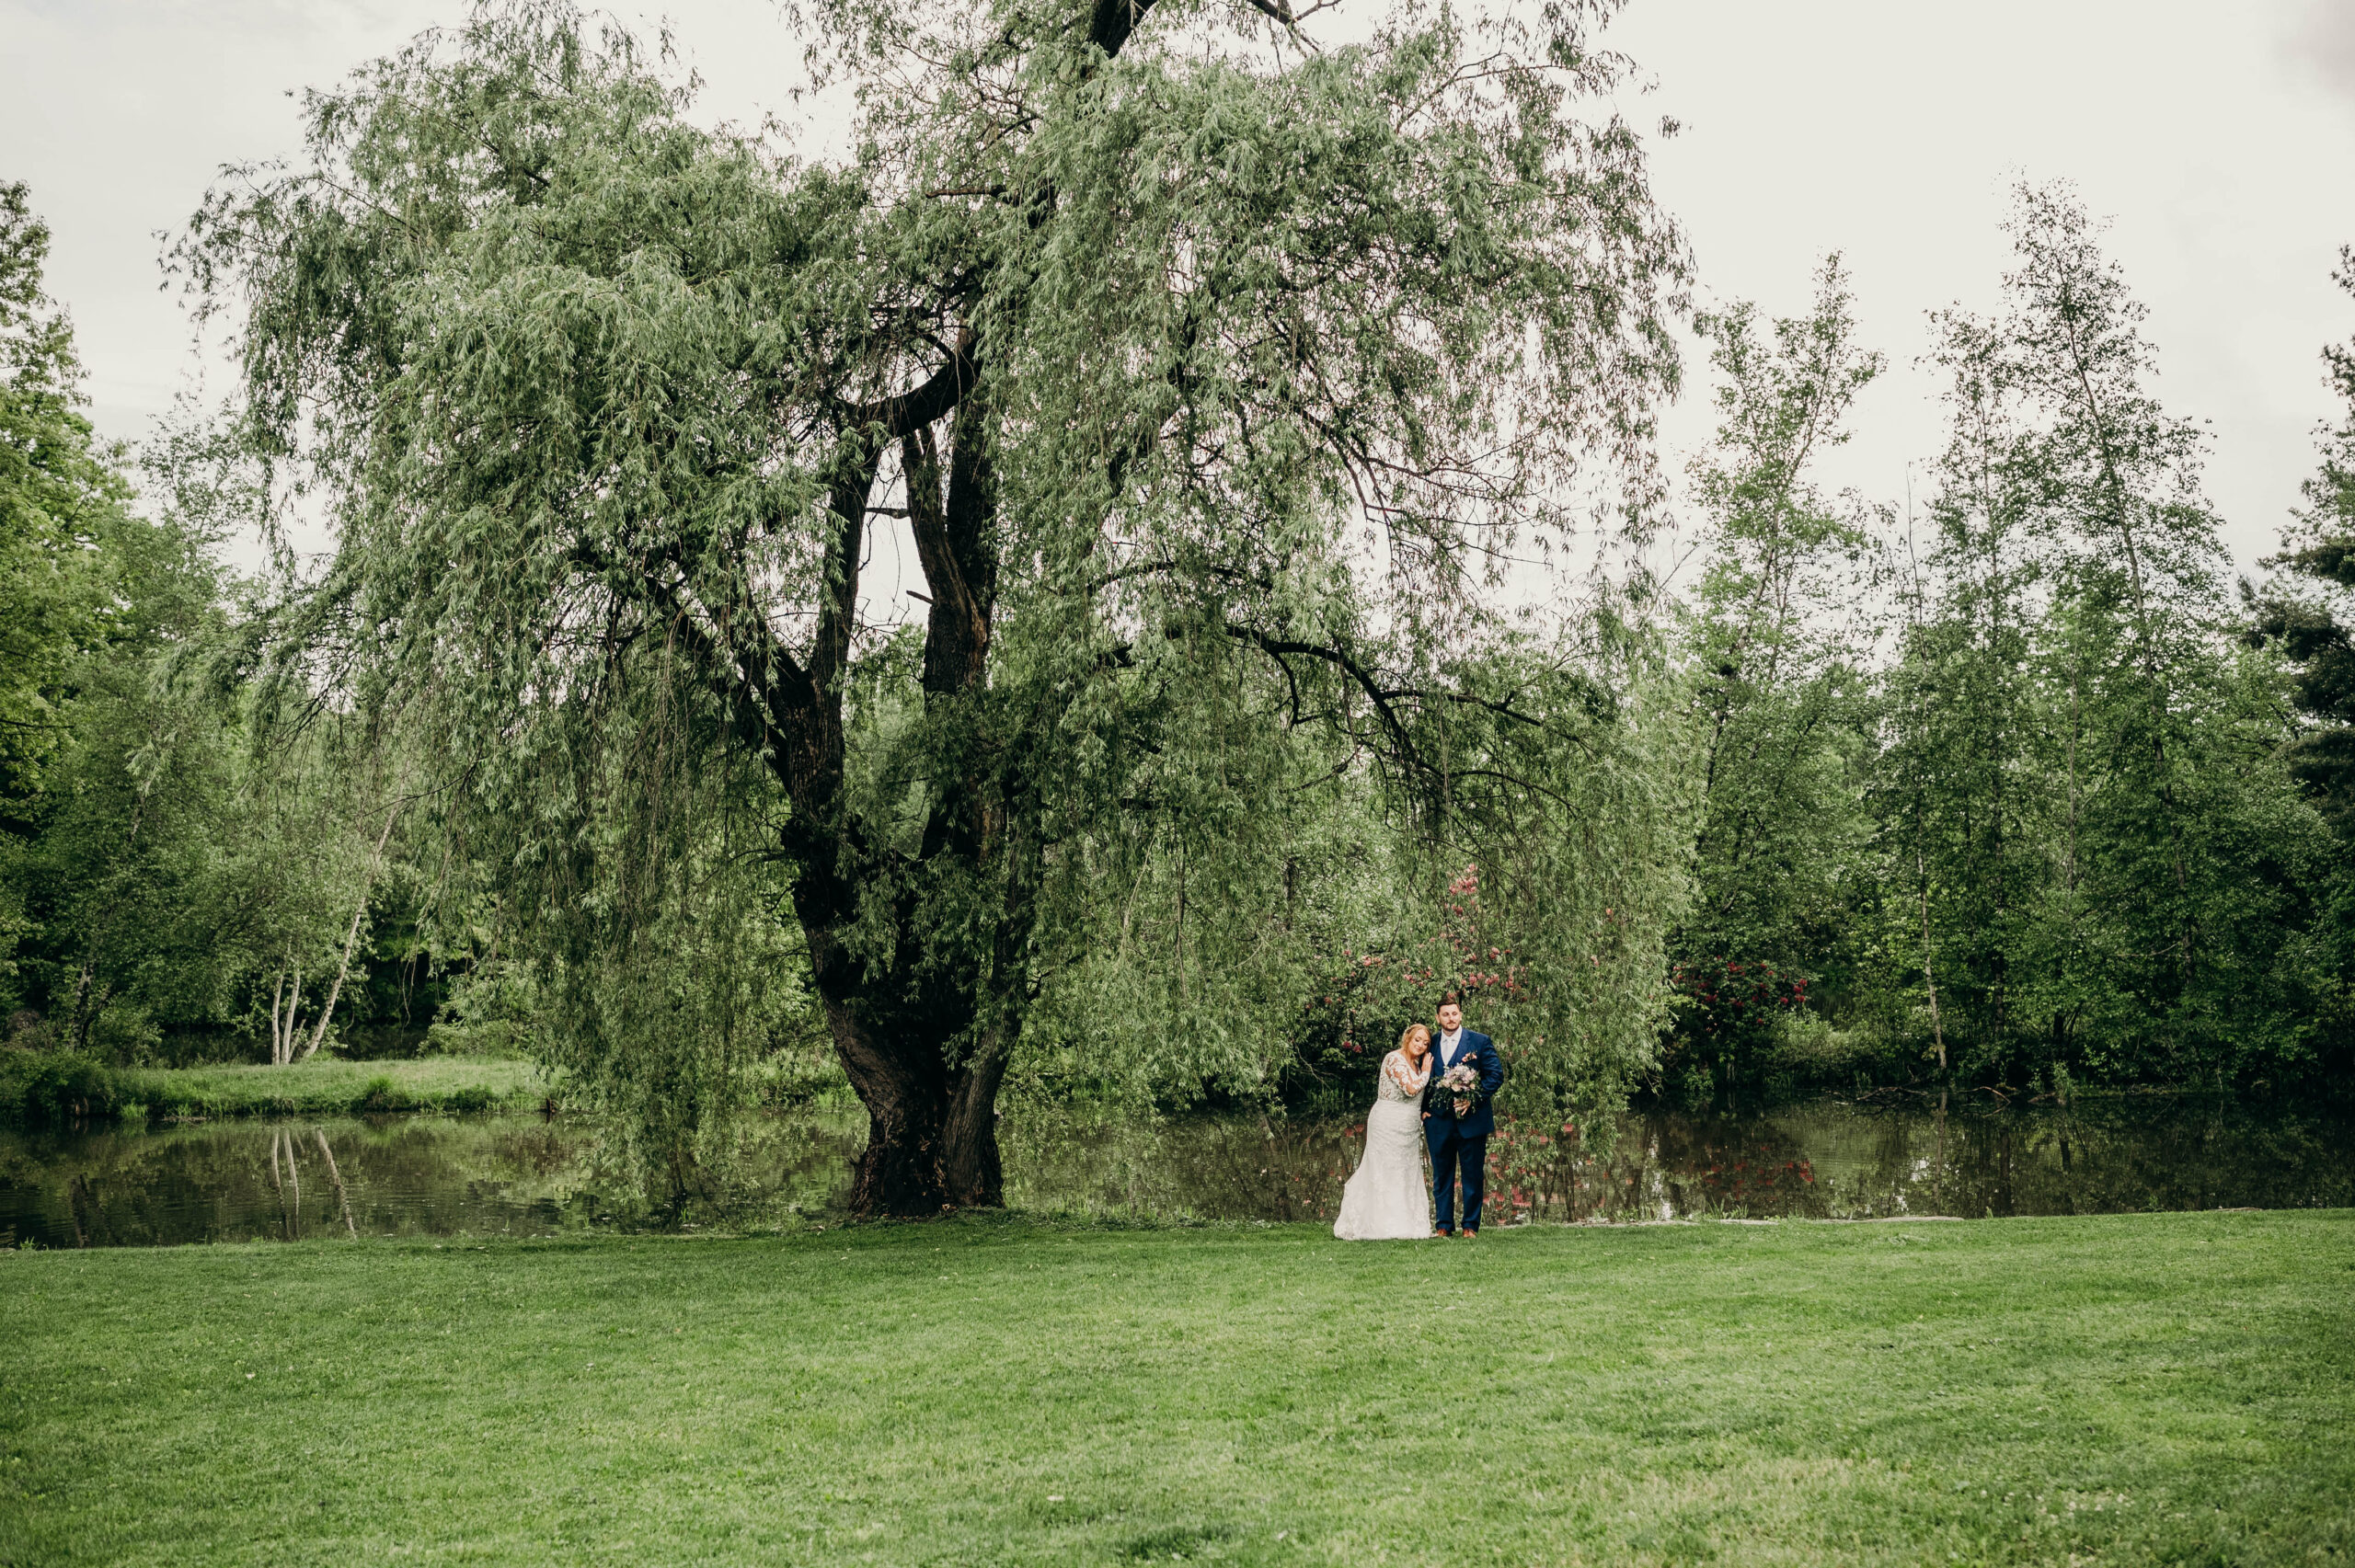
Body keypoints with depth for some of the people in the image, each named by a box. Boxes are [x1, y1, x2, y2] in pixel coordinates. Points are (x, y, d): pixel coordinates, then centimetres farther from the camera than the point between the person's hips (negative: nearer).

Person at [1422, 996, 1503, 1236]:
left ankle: (1471, 1225, 10)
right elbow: (1423, 1079, 17)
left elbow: (1496, 1075, -4)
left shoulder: (1480, 1042, -1)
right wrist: (1424, 1109, 4)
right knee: (1441, 1175, 8)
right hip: (1438, 1121, 3)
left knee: (1473, 1175, 3)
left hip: (1471, 1119, -3)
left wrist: (1473, 1099, -14)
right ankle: (1443, 1224, 15)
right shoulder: (1430, 1044, 9)